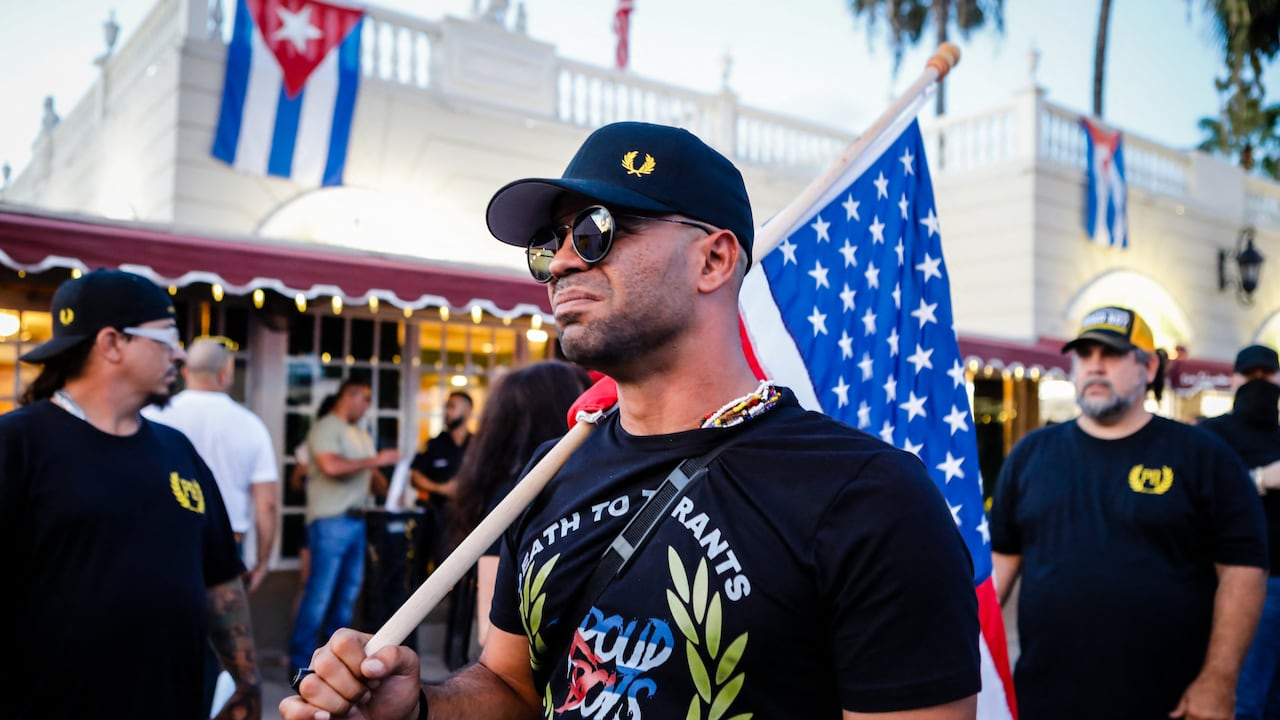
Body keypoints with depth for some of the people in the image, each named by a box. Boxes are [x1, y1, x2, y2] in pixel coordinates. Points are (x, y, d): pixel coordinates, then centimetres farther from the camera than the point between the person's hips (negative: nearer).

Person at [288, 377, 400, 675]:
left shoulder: (362, 435, 20)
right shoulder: (325, 428, -8)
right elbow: (332, 466, -23)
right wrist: (375, 460, -16)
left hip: (356, 521, 8)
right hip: (331, 522, -8)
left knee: (348, 591, 11)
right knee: (320, 593, -6)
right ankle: (300, 661, 3)